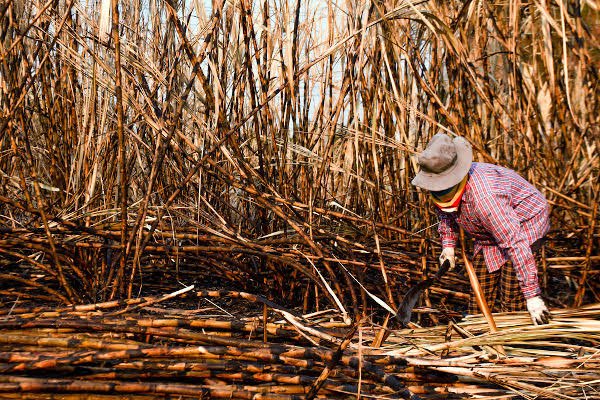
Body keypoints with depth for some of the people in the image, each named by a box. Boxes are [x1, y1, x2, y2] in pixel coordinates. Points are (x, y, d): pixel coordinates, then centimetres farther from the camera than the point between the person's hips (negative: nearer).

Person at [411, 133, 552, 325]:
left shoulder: (484, 197, -41)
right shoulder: (444, 185, -15)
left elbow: (516, 244, -40)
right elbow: (445, 213, 10)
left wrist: (532, 295, -38)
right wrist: (448, 244, -4)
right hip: (488, 236, 8)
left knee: (510, 299, -15)